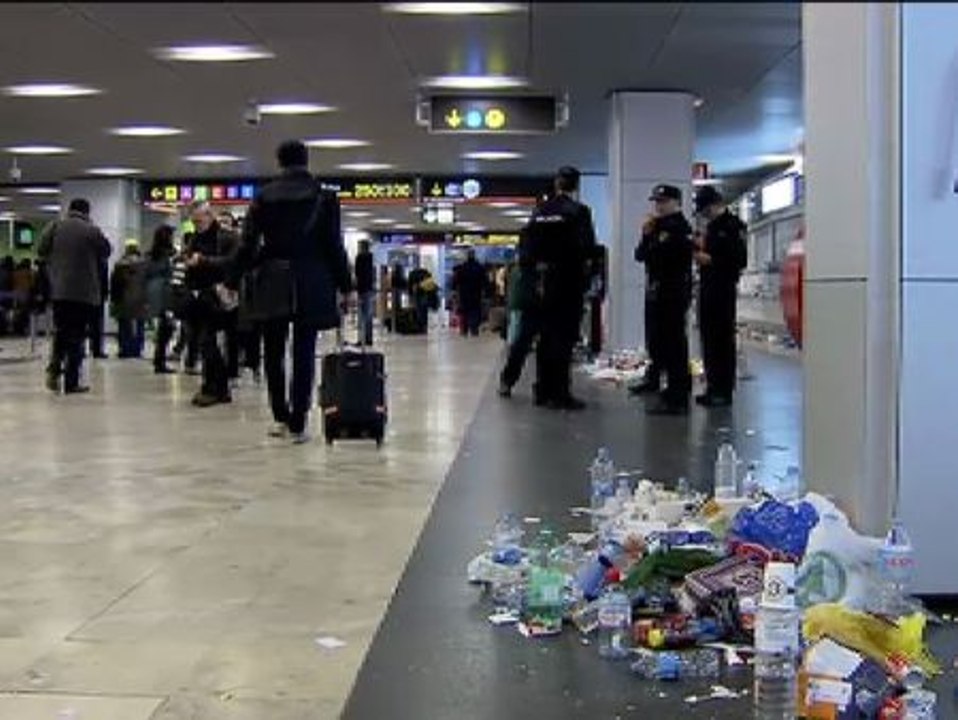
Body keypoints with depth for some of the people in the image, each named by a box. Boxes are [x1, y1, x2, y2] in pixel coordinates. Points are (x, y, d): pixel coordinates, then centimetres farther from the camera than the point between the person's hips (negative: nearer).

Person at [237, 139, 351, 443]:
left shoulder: (264, 197, 3)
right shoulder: (324, 197, -1)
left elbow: (248, 245, 2)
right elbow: (334, 246, -2)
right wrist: (345, 284, 4)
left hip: (273, 284, 1)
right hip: (311, 284, -1)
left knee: (274, 352, 13)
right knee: (304, 353, 2)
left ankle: (281, 417, 15)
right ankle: (297, 424, 1)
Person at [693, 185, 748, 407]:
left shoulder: (732, 226, -8)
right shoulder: (711, 227, 18)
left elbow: (740, 260, -15)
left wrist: (710, 260, -18)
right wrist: (699, 250, 6)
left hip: (724, 289, -9)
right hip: (707, 288, 9)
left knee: (723, 339, -7)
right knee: (708, 339, 9)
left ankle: (724, 391, -4)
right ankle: (713, 387, 15)